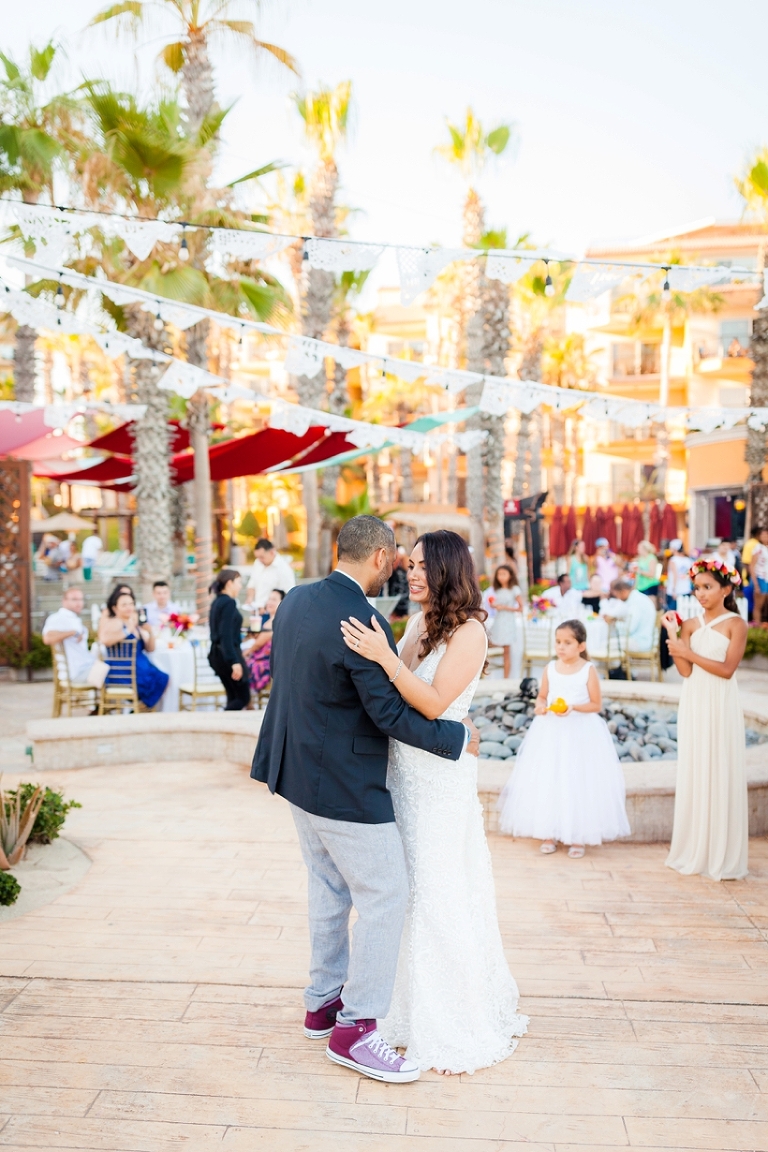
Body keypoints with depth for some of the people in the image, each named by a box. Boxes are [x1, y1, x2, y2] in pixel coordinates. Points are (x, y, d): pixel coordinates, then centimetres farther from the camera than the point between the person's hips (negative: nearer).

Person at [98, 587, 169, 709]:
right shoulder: (114, 622, -8)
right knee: (155, 681, -16)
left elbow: (150, 649, 15)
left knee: (163, 679, -4)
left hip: (139, 665, 8)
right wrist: (127, 630, -28)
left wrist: (150, 632, -3)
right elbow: (104, 640, -31)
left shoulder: (135, 623, 16)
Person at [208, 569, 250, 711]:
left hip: (217, 653, 9)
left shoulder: (217, 602, 13)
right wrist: (235, 661, -25)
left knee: (233, 697, 13)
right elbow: (226, 634, -22)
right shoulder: (229, 602, -15)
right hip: (229, 653, -9)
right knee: (243, 697, -3)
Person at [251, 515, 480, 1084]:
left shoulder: (295, 600, 3)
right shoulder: (362, 621, -24)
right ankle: (356, 1029, 10)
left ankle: (324, 1002, 34)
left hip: (300, 773, 9)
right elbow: (391, 714, -22)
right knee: (386, 894, 2)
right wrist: (459, 736, -9)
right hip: (345, 787, -9)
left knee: (330, 890, 21)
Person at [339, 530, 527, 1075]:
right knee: (405, 891, 15)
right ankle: (412, 1009, 32)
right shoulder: (419, 623, 7)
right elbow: (392, 695, 10)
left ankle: (456, 1026, 20)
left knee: (438, 895, 2)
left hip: (438, 779, -7)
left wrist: (385, 658, -29)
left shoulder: (469, 632, -14)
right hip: (401, 772, 7)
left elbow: (434, 704, -23)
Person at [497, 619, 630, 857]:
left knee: (578, 782, 2)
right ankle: (548, 834, 21)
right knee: (547, 781, 7)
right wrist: (540, 706, -12)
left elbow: (596, 704, -7)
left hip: (581, 733, -3)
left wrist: (574, 708, -21)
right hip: (551, 732, 4)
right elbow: (542, 696, 10)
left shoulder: (588, 670, -8)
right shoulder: (550, 668, 2)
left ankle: (577, 837, 15)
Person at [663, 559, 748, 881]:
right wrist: (673, 637, -10)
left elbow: (727, 669, -13)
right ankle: (694, 851, 17)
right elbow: (685, 671, -1)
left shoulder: (735, 624, -5)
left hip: (721, 705, -4)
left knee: (721, 775, 0)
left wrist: (689, 653, -15)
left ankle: (722, 856, 10)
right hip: (693, 703, 4)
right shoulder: (690, 625, 7)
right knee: (693, 774, 8)